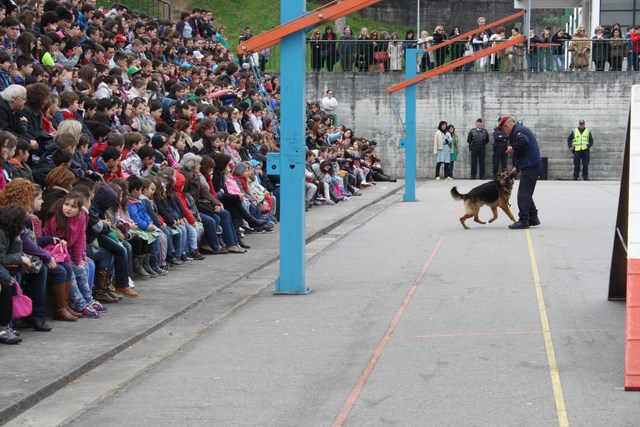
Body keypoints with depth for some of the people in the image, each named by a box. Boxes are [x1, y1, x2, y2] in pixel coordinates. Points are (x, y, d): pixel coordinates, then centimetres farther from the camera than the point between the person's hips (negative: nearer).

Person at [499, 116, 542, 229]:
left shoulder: (517, 131, -11)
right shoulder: (521, 129, 21)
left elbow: (523, 141, -33)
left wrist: (513, 148, -18)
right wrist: (517, 167, 21)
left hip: (530, 167, -11)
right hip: (535, 164, 11)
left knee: (523, 194, -9)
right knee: (527, 194, 18)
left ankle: (523, 221, -10)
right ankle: (533, 218, 23)